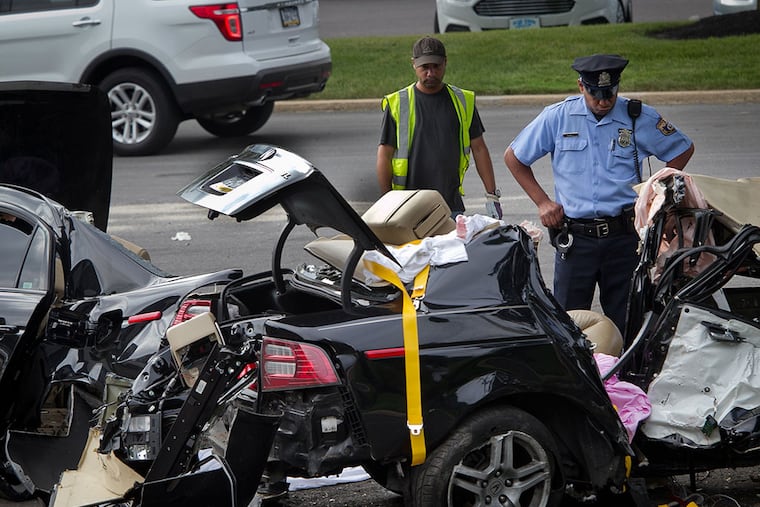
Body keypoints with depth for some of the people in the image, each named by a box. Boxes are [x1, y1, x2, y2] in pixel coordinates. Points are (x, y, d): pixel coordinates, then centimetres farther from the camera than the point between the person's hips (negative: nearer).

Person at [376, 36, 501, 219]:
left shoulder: (464, 101, 10)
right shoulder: (396, 104, 2)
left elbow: (479, 149, 13)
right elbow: (384, 155, 3)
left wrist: (491, 195, 7)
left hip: (452, 205, 2)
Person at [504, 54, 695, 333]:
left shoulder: (639, 118, 2)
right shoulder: (557, 117, 2)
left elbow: (683, 150, 16)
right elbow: (514, 157, 13)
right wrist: (542, 201, 7)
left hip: (624, 235, 0)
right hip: (574, 236, 0)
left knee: (626, 322, 2)